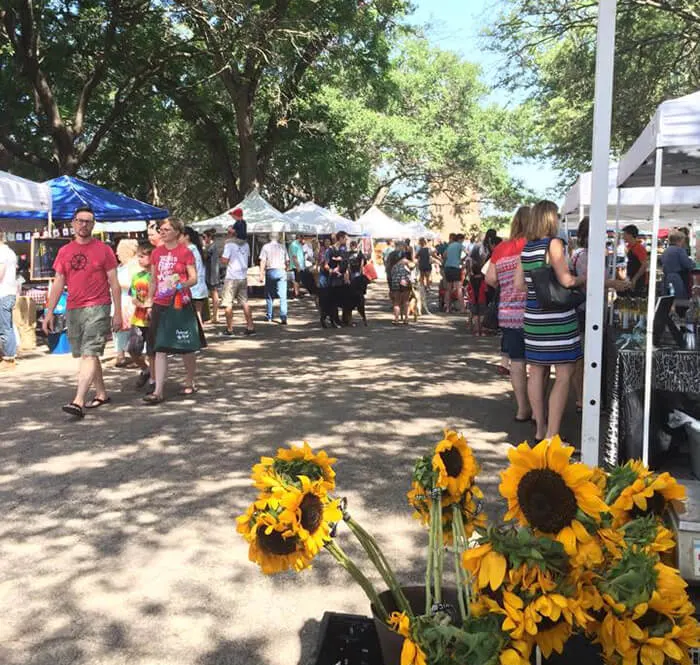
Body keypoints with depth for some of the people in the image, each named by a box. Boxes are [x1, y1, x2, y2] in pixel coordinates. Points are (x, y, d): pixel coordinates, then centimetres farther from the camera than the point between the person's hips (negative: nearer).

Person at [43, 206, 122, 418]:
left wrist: (118, 312, -5)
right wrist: (49, 311, 5)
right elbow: (58, 284, 12)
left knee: (89, 353, -12)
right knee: (88, 354, 12)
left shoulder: (103, 250, 0)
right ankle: (101, 394, 25)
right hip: (73, 310, 5)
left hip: (97, 308, -5)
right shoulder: (64, 252, 11)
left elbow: (114, 283, 0)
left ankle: (79, 402, -19)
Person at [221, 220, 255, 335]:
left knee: (228, 304, 2)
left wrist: (222, 256, 5)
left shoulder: (229, 244, -12)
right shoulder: (246, 244, 7)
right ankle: (250, 327, 7)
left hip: (231, 278, -6)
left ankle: (229, 329, 3)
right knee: (244, 302, 10)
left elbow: (224, 261, -14)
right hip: (243, 277, 6)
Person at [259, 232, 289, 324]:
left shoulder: (266, 247, 1)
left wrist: (261, 274, -5)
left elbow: (263, 261, -6)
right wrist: (286, 271, 18)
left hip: (270, 271, -1)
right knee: (283, 296, -2)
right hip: (281, 271, 1)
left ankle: (269, 316, 21)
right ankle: (283, 317, -11)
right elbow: (287, 261, 6)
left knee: (269, 295, 14)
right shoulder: (282, 247, 7)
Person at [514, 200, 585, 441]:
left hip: (534, 316, 7)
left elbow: (519, 285, 12)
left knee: (537, 371, 12)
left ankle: (540, 428, 22)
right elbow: (566, 280, -16)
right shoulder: (554, 244, -11)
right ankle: (552, 435, -4)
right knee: (564, 374, -2)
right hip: (557, 317, -7)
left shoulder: (526, 248, 8)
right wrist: (585, 278, 2)